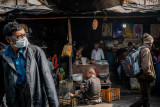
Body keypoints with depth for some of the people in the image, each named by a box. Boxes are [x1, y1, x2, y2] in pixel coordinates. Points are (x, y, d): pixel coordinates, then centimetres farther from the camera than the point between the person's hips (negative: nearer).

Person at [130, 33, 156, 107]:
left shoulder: (140, 49, 8)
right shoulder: (146, 50, -19)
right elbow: (146, 67, -27)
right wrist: (152, 76, -13)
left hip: (141, 77, 9)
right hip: (144, 78, -9)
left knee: (147, 97, 17)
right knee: (145, 98, -1)